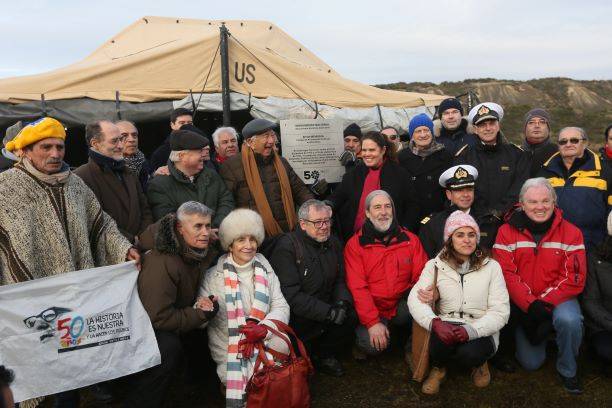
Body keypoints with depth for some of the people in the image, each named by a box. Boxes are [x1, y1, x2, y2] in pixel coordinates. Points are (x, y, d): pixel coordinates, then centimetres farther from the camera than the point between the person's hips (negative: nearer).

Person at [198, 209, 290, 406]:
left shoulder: (265, 270, 7)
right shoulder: (214, 275, -1)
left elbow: (281, 307, 2)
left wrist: (263, 328, -16)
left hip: (266, 342, 3)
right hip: (229, 349, -3)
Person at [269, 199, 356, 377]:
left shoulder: (333, 243, 6)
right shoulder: (287, 247, -17)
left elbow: (340, 281, 10)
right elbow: (291, 295, -23)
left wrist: (342, 302, -13)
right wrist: (328, 312, -25)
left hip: (325, 307, 6)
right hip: (295, 315, -6)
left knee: (351, 314, -16)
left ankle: (324, 355, 9)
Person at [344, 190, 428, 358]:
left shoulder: (410, 240, 6)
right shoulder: (355, 244, -3)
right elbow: (357, 288, -11)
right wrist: (372, 322, -20)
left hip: (402, 307, 3)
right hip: (371, 311, -2)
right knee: (371, 345, -29)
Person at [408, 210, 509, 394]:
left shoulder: (491, 267, 2)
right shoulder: (435, 265, 4)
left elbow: (500, 311, -5)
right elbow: (415, 298, -7)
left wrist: (472, 329, -24)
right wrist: (434, 322, -28)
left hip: (480, 331, 0)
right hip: (446, 327, 0)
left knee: (469, 353, -33)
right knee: (443, 335, -34)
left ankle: (479, 364, 8)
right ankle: (438, 368, 2)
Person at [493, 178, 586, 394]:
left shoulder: (571, 233, -6)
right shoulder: (507, 232, -6)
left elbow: (574, 278, -11)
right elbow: (507, 275, -12)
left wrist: (545, 304, -21)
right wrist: (531, 305, -23)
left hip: (558, 300, 0)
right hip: (522, 305, 1)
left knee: (568, 320, -34)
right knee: (531, 362, -4)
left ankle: (567, 370, -5)